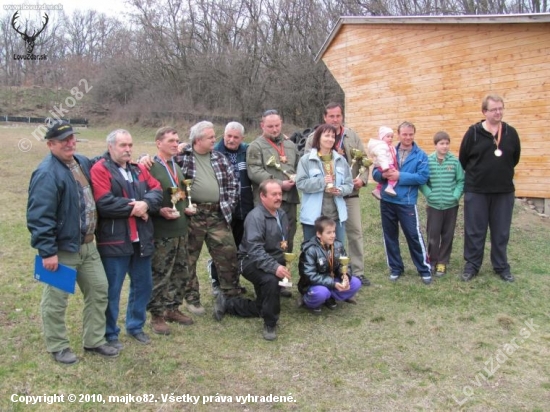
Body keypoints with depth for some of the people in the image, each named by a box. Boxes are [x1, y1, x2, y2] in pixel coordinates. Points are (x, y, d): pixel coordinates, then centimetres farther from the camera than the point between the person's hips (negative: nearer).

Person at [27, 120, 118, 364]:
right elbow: (39, 216, -23)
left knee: (98, 290, 15)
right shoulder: (47, 173, -20)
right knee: (56, 300, 6)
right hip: (62, 249, -9)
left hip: (87, 245, 9)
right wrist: (47, 251, -23)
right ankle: (58, 347, 24)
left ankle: (94, 341, 29)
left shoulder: (83, 163, 7)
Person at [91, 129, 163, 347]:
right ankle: (110, 333, 17)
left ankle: (135, 326, 33)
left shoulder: (138, 169, 14)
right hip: (114, 241, -7)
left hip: (141, 240, 7)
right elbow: (103, 203, -20)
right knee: (111, 290, 3)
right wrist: (132, 208, -14)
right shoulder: (100, 170, -8)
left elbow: (157, 191, 5)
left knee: (143, 285, 16)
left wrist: (145, 203, -16)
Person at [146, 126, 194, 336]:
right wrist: (160, 211, -24)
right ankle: (157, 316, 12)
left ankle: (173, 309, 29)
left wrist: (186, 206, 11)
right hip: (161, 231, -8)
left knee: (180, 273, 15)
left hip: (180, 228, 8)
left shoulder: (177, 167, 15)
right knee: (159, 275, -1)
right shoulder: (150, 167, -12)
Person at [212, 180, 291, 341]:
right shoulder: (255, 217, -24)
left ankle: (227, 303, 28)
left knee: (262, 308, 13)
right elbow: (255, 250, -34)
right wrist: (274, 267, -46)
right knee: (271, 279, -40)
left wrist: (281, 263, 10)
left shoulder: (281, 214, 4)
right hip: (253, 262, -8)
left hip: (274, 262, 9)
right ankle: (270, 324, -21)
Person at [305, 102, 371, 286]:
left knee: (355, 232, 7)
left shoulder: (352, 136, 6)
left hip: (350, 193, 3)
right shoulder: (314, 138, -3)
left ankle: (358, 272, 17)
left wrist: (362, 178, -7)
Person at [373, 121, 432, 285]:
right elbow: (375, 173, 5)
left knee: (414, 236, -3)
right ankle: (395, 268, 24)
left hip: (407, 202, -3)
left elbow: (422, 177, -11)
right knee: (390, 236, 11)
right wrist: (383, 174, -17)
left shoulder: (420, 155, -1)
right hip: (387, 201, 3)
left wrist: (400, 176, -16)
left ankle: (424, 269, 10)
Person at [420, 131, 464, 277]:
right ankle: (432, 261, 18)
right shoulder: (428, 161, -4)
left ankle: (442, 262, 21)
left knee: (448, 235, 8)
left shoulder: (455, 161, -4)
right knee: (433, 235, 1)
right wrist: (429, 194, -12)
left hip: (451, 205, 1)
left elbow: (461, 181, -1)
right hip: (434, 205, -1)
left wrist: (456, 195, -11)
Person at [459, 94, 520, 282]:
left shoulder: (511, 133, 1)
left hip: (504, 191, 2)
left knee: (501, 231, 10)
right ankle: (472, 265, 18)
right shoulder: (473, 132, -6)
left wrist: (501, 173, 14)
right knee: (474, 230, 5)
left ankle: (501, 266, 23)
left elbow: (515, 158, 13)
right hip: (476, 191, -2)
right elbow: (463, 160, 3)